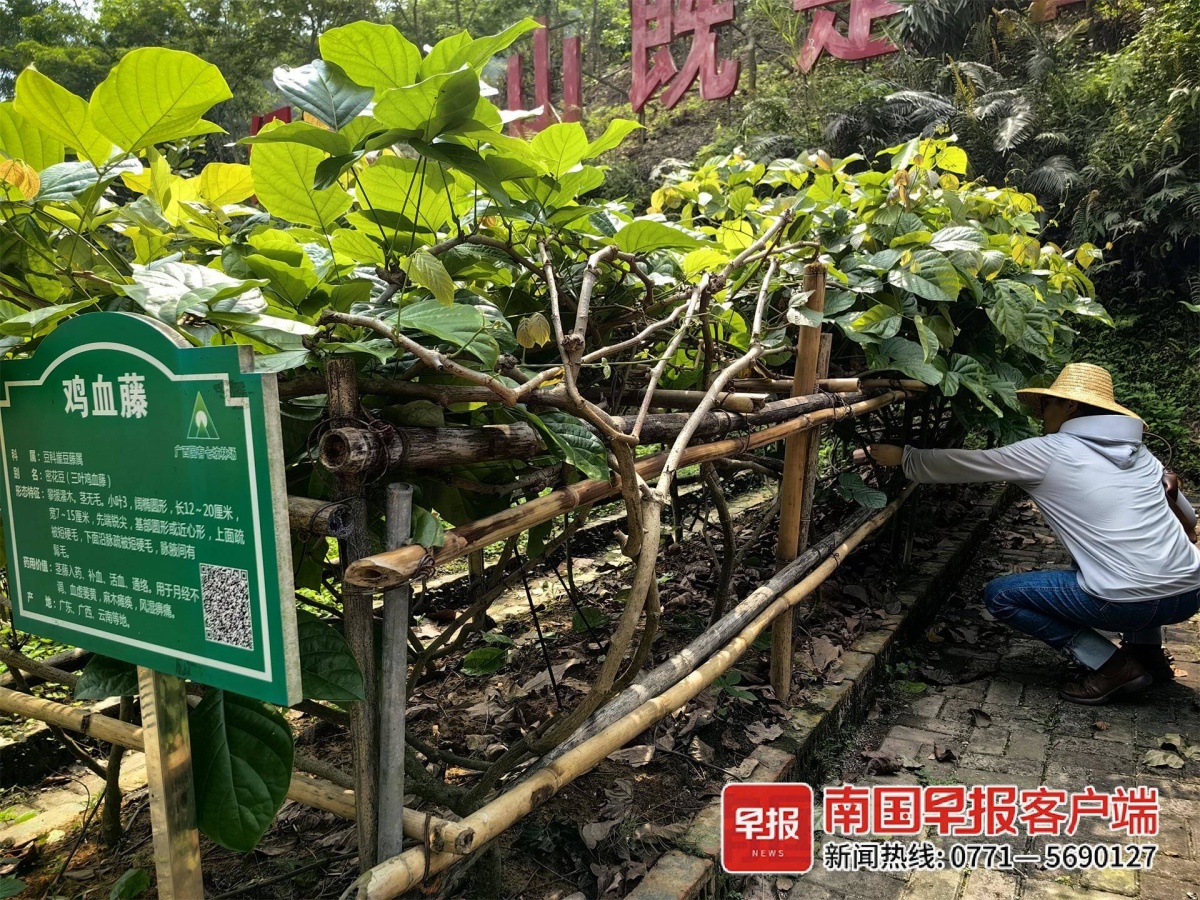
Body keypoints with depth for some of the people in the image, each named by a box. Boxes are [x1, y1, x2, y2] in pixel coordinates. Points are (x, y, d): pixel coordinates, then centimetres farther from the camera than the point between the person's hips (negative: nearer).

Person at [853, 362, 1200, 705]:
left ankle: (1114, 666, 5)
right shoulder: (1141, 453, 14)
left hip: (1131, 602, -7)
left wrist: (901, 456, 12)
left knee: (999, 595, 7)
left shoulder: (1048, 453, -3)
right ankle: (1148, 652, 27)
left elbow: (961, 464, 1)